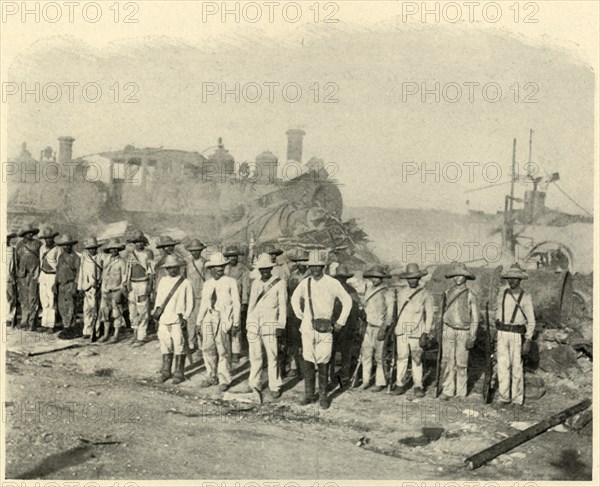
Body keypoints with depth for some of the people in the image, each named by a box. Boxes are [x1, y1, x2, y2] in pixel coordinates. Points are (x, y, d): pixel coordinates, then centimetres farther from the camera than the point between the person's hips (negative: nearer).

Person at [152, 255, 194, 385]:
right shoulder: (163, 281, 11)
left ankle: (179, 374, 7)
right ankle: (166, 371, 19)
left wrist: (185, 317, -7)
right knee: (165, 346, 9)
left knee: (179, 347, -1)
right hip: (163, 320, 4)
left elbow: (190, 303, 0)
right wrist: (156, 311, 8)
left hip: (177, 321, -4)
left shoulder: (185, 283, -2)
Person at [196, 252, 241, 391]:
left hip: (224, 320, -4)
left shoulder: (231, 282, 1)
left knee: (223, 351, -3)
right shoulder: (207, 284, 14)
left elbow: (236, 304, 0)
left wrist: (236, 323, -5)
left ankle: (224, 380, 7)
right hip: (208, 319, 4)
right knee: (208, 349, 4)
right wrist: (198, 322, 15)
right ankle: (211, 377, 19)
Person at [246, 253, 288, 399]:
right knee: (255, 356, 5)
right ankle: (255, 385, 15)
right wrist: (248, 322, 14)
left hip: (270, 324, -4)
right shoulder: (255, 283, 14)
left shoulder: (279, 283, 1)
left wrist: (281, 326, -6)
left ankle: (275, 387, 4)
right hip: (254, 325, 4)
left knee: (272, 356, -4)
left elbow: (283, 306, 0)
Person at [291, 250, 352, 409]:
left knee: (323, 363, -1)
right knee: (308, 362, 4)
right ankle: (308, 394, 14)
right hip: (307, 329, 3)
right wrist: (300, 315, 14)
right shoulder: (305, 283, 4)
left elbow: (347, 301, 3)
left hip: (324, 330, -3)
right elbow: (295, 298, 23)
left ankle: (323, 396, 10)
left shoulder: (332, 283, -6)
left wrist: (341, 321, 2)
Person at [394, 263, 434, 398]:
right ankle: (401, 384, 11)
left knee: (417, 359, 0)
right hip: (401, 331, 3)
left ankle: (418, 386, 8)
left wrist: (426, 333, -5)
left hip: (417, 331, -3)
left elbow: (429, 315, 2)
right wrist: (394, 327, 15)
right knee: (401, 357, 1)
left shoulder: (425, 294, 2)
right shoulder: (401, 293, 12)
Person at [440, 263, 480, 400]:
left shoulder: (471, 295, -4)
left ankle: (461, 393, 12)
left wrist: (472, 337, -8)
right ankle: (448, 391, 8)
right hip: (448, 330, 3)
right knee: (447, 362, -1)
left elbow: (475, 317, -2)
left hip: (464, 332, -2)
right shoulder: (447, 293, 6)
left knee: (461, 363, 2)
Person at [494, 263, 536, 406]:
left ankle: (517, 398, 11)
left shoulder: (525, 296, -3)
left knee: (517, 366, 1)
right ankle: (503, 397, 3)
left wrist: (528, 340, -11)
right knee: (503, 365, -2)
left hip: (517, 335, -3)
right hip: (501, 334, 3)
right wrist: (496, 332, 19)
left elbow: (531, 321, -3)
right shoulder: (502, 293, 7)